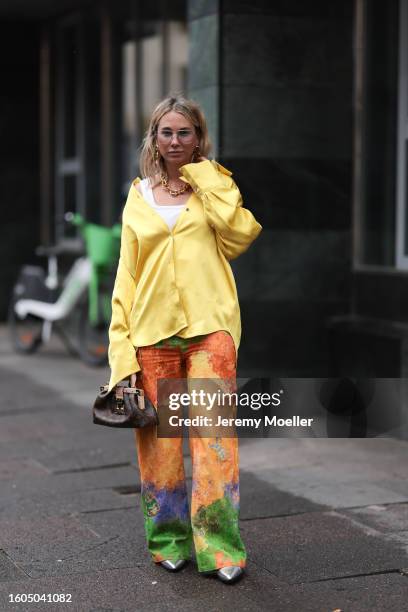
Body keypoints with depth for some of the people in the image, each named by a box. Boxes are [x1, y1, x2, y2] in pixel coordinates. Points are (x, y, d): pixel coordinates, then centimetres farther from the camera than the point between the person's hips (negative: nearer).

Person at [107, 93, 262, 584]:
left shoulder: (214, 186, 10)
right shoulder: (138, 197, 14)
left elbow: (241, 233, -10)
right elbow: (126, 275, 11)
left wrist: (205, 177, -5)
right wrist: (122, 348, 2)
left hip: (209, 327, -2)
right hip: (152, 332, 2)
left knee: (214, 434, -8)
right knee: (158, 438, 5)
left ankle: (218, 544, -2)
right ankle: (168, 539, 19)